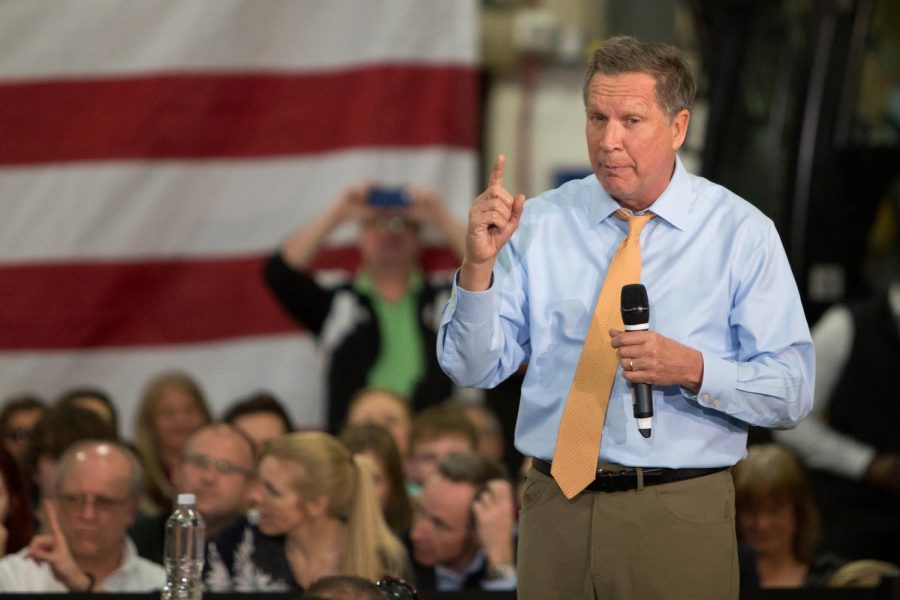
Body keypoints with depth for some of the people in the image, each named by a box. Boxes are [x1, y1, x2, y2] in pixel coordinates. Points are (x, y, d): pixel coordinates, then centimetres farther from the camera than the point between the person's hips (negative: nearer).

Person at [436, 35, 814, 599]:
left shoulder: (742, 232, -2)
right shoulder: (539, 223, 4)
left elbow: (792, 392, -6)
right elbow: (473, 368, 0)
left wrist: (690, 369, -22)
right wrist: (479, 266, -16)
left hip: (682, 518, -2)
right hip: (556, 506, 2)